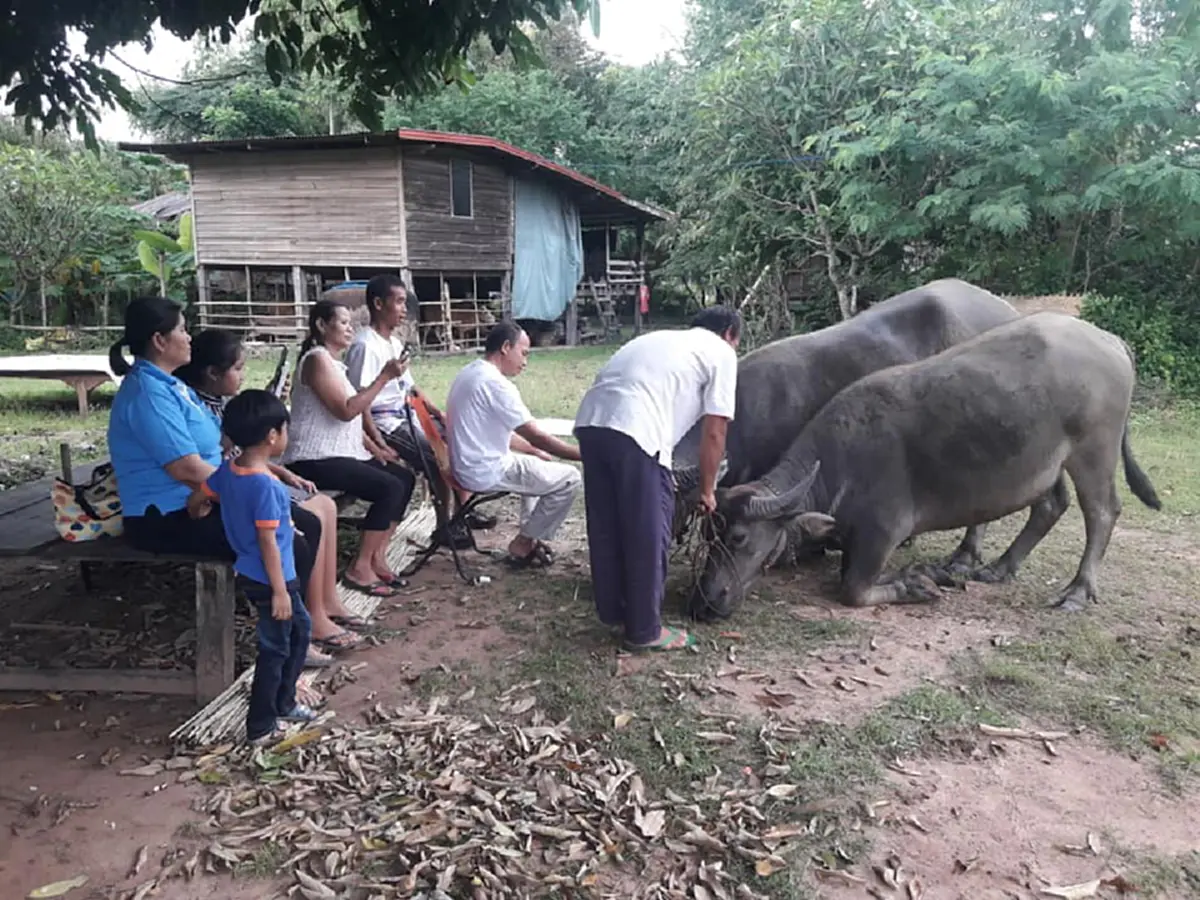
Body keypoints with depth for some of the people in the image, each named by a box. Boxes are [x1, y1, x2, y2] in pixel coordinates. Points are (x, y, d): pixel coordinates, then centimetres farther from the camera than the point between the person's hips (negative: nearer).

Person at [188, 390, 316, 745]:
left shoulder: (227, 469, -1)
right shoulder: (266, 485, -26)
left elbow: (195, 502, 13)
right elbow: (268, 544, -24)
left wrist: (205, 517, 35)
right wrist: (280, 590, -17)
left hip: (250, 574, 9)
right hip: (269, 580, -9)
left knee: (300, 629, 23)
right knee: (275, 650, 6)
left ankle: (283, 702, 34)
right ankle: (260, 728, 18)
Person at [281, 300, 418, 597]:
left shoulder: (334, 361, 20)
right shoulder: (317, 358, -11)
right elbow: (345, 410, -22)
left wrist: (373, 447, 8)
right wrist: (384, 377, -19)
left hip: (340, 452, 10)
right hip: (315, 459, -10)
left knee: (405, 478, 4)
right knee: (390, 487, -20)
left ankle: (377, 555, 7)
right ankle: (359, 568, -12)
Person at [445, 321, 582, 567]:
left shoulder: (470, 373, 10)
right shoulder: (496, 383, -21)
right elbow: (537, 436, -21)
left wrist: (533, 451, 17)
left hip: (469, 466, 10)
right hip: (487, 471, -10)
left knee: (540, 465, 28)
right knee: (569, 479, -5)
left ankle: (529, 535, 24)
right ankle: (523, 544, 5)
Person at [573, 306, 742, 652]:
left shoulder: (662, 339, 35)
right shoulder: (721, 353, 14)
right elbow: (713, 434, 10)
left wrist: (662, 477, 46)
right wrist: (707, 490, 23)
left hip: (590, 420, 8)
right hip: (633, 431, -7)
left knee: (606, 528, 20)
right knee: (647, 537, 7)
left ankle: (613, 612, 36)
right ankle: (645, 630, 20)